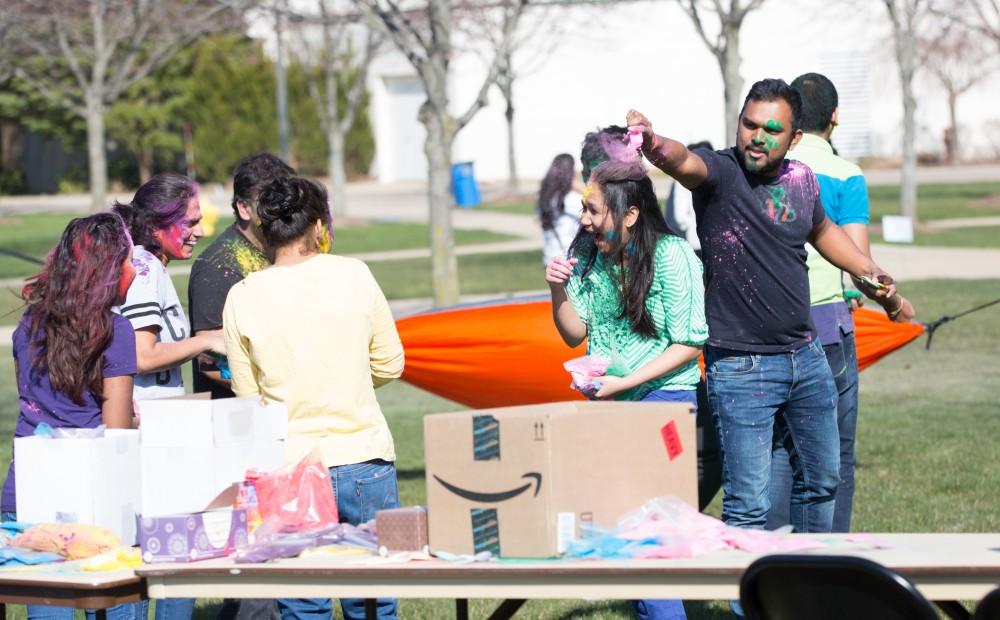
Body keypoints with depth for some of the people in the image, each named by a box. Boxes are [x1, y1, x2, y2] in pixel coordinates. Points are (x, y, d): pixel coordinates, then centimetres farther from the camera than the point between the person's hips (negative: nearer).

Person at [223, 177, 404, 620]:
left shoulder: (242, 298, -3)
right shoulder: (354, 276, -4)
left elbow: (247, 393, 3)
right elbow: (390, 365, 5)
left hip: (289, 467, 0)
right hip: (364, 460, 0)